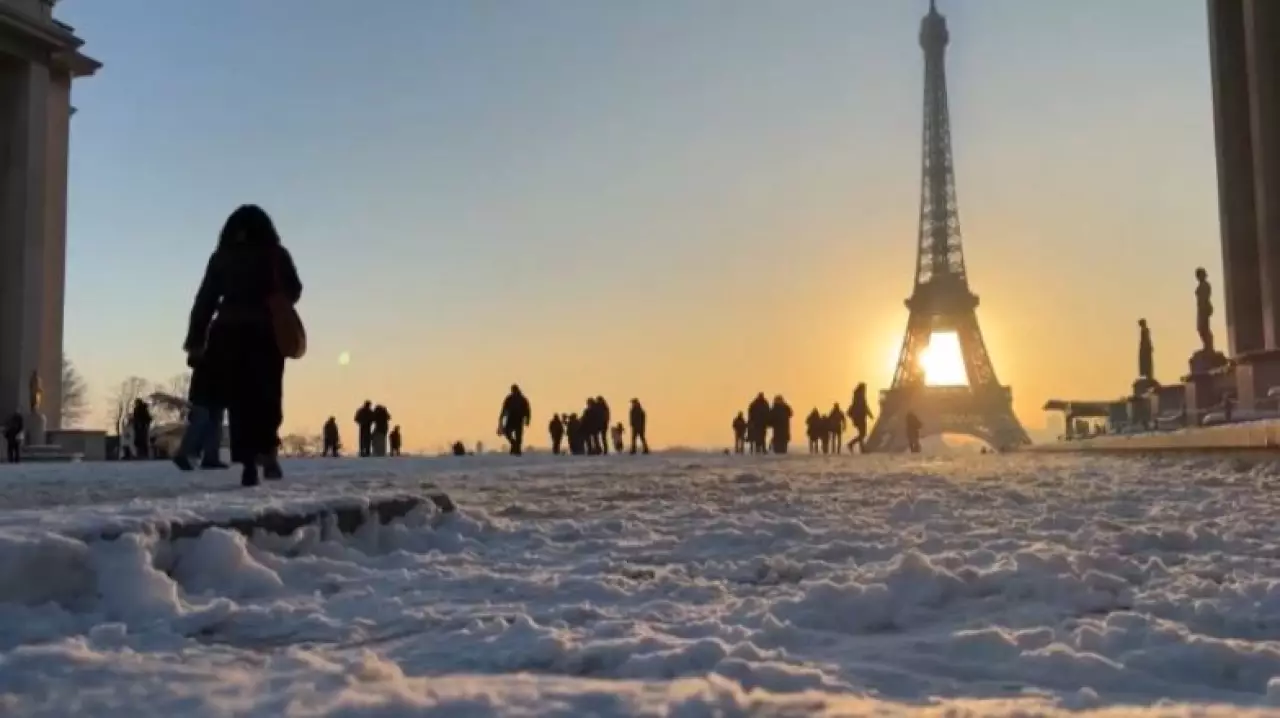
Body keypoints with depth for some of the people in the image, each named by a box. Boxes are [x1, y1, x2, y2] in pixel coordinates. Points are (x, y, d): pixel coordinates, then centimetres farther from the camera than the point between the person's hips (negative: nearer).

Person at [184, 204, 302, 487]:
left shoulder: (222, 257, 5)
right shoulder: (276, 254, 3)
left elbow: (205, 300, 2)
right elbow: (293, 291, 9)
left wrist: (196, 341, 3)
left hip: (229, 335, 1)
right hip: (266, 335, -1)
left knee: (240, 399, 2)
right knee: (267, 395, 9)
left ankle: (249, 462, -6)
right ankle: (266, 449, -12)